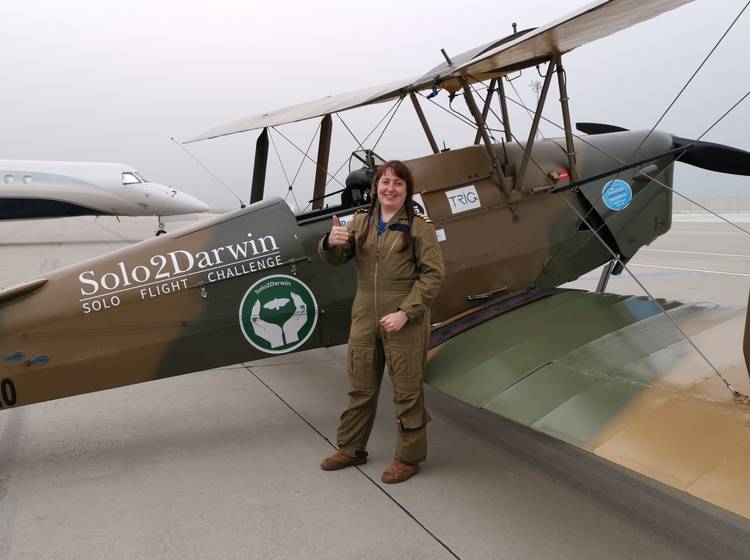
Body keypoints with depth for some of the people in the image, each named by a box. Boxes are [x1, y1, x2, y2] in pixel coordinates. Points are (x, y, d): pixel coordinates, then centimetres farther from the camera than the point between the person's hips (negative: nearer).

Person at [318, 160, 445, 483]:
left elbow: (433, 274, -10)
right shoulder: (361, 221, 7)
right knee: (360, 387, 16)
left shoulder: (419, 226, -6)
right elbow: (338, 259, 5)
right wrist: (333, 243, -20)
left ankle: (409, 457, 23)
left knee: (407, 390, 7)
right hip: (364, 319, 5)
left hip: (404, 322, -4)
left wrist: (405, 312, -18)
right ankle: (351, 449, 33)